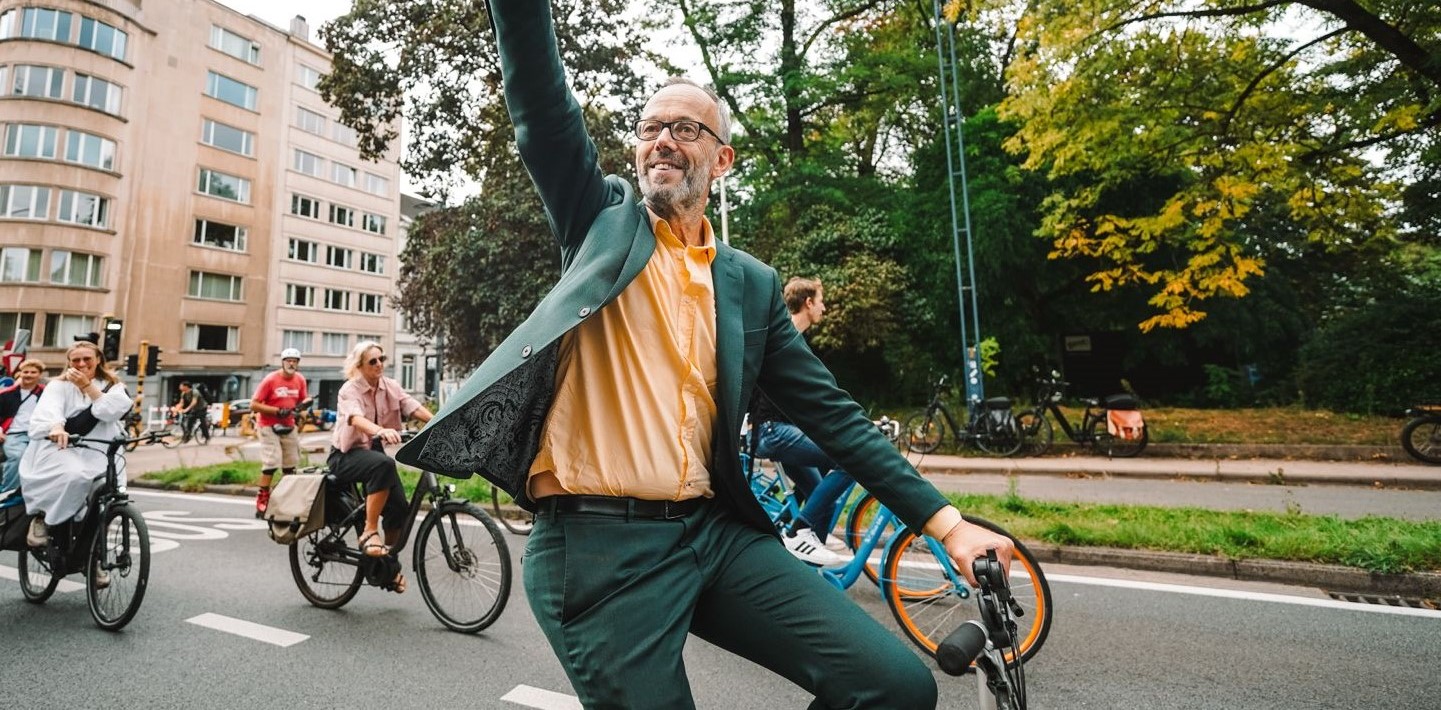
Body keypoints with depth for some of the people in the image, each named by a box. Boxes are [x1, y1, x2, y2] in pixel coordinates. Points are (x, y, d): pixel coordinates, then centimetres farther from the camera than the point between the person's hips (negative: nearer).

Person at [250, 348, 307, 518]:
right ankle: (262, 503, -3)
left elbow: (304, 399, 16)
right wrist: (277, 411, -21)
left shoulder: (300, 379, 2)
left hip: (289, 427, 5)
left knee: (291, 465, 11)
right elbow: (254, 405, -13)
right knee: (271, 464, -12)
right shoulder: (270, 379, -13)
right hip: (269, 427, -5)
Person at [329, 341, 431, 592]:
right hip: (346, 455, -5)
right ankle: (369, 532, -28)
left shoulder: (390, 386, 0)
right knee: (384, 464, -38)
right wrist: (382, 431, -56)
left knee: (400, 508, -10)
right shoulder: (349, 390, -14)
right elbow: (356, 418, -35)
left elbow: (415, 408, -15)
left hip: (373, 451, 5)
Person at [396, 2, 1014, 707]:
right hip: (597, 544, -2)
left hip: (715, 534, 3)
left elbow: (830, 413, 8)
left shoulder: (752, 282, 9)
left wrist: (943, 521, 4)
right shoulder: (602, 221, 7)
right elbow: (541, 108, -6)